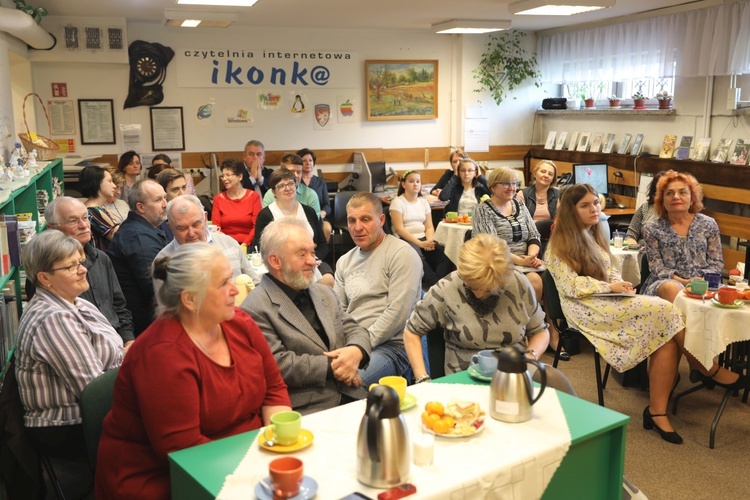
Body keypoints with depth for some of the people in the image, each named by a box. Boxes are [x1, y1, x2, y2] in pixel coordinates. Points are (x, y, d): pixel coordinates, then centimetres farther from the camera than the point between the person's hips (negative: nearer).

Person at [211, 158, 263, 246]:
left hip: (248, 245, -1)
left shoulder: (253, 196, 5)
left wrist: (245, 244, -14)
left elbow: (257, 226, 0)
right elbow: (215, 227, 5)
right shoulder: (218, 198, 10)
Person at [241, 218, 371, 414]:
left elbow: (355, 330, 18)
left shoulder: (324, 293, 19)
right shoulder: (255, 309, -7)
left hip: (352, 397, 7)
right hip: (307, 411, -7)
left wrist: (356, 351, -6)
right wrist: (330, 367, -11)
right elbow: (277, 363, -15)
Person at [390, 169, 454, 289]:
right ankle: (436, 284, -32)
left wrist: (429, 241, -12)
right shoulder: (397, 202, -2)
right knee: (418, 257, -38)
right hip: (404, 240, -5)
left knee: (445, 255, -23)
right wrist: (420, 243, -20)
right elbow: (399, 229, -11)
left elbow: (429, 227, 11)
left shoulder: (423, 202, 15)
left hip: (423, 239, 5)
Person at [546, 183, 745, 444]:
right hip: (586, 308, -7)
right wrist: (610, 287, -16)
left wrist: (620, 284, 0)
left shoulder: (593, 236, 20)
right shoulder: (561, 243, -4)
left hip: (608, 302, 7)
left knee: (667, 341, -19)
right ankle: (707, 368, -4)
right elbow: (571, 285, -12)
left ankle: (657, 411, -17)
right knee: (663, 310, -23)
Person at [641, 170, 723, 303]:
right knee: (672, 288, -37)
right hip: (667, 282, -1)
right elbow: (656, 267, -1)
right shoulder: (653, 230, 5)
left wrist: (703, 280, -12)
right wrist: (683, 282, -17)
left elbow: (716, 262, 9)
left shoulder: (708, 225, 10)